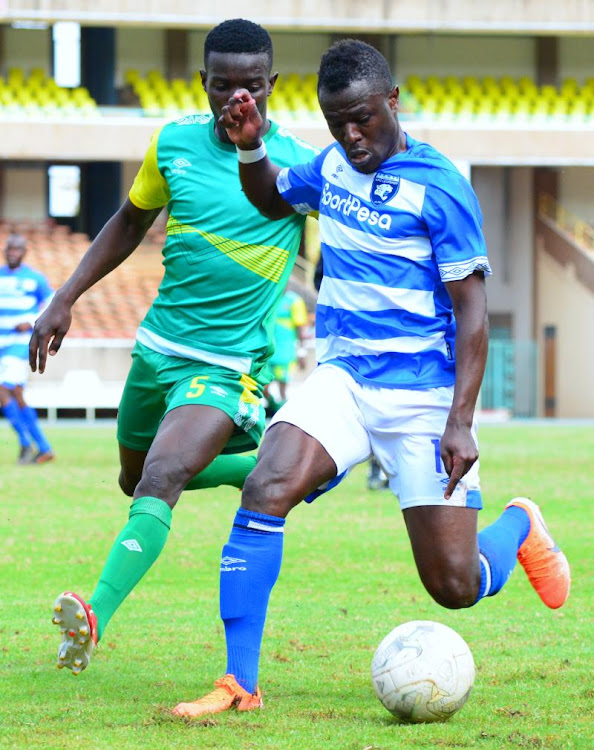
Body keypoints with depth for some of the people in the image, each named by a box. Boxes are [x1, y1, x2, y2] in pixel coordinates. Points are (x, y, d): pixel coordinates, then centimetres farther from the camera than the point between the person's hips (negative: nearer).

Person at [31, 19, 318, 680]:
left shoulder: (301, 165, -11)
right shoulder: (173, 143, 0)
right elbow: (131, 221, 16)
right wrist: (65, 299, 10)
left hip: (228, 365, -6)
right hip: (157, 347, 6)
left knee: (161, 477, -28)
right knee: (134, 479, 23)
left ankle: (97, 619, -41)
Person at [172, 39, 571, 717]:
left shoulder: (438, 186, -11)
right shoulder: (333, 166, 7)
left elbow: (470, 311, -11)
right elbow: (272, 199, 29)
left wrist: (461, 422, -18)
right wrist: (249, 148, 7)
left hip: (424, 398, -4)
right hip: (342, 376, 4)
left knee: (455, 586, -2)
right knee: (265, 490, -25)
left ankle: (518, 528, 35)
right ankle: (239, 682, -22)